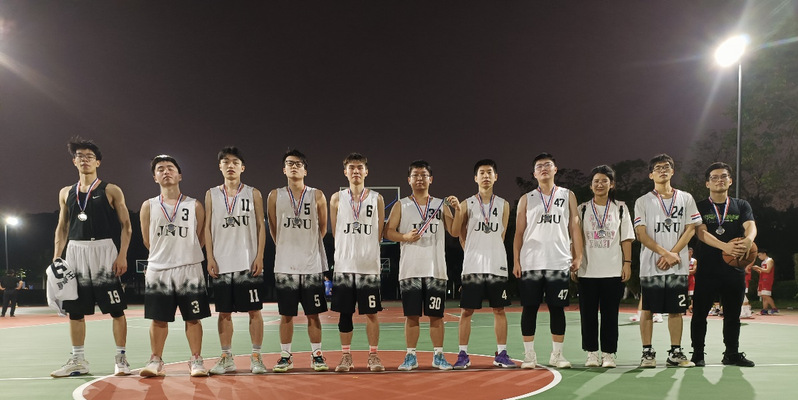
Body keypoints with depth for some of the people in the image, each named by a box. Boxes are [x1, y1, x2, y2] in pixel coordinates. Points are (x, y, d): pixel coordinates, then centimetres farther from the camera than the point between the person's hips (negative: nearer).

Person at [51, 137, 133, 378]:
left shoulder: (111, 191, 1)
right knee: (74, 309, 7)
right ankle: (78, 361, 17)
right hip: (75, 250, 5)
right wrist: (56, 257, 7)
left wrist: (122, 255, -11)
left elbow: (126, 226, -1)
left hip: (103, 250, -4)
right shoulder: (66, 193, 14)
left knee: (115, 308, -3)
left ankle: (120, 358, 5)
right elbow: (62, 227, 17)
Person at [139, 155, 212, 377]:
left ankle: (196, 361, 12)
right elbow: (147, 240, 10)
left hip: (189, 268, -1)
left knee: (193, 318, 3)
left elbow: (200, 238, 8)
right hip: (158, 269, 1)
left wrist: (185, 255, 9)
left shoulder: (194, 206, 3)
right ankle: (156, 361, 18)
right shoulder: (149, 206, 5)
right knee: (158, 319, 6)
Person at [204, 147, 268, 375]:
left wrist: (259, 257, -5)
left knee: (254, 310, 0)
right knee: (224, 312, 6)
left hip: (249, 263, -1)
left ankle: (256, 357, 9)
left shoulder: (253, 194, 5)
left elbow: (261, 226, 3)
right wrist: (210, 258, 0)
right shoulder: (212, 195, 9)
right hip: (222, 264, 2)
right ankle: (226, 358, 16)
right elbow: (207, 228, 8)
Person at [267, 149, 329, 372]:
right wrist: (286, 246, 12)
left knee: (313, 314, 5)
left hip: (312, 264, 0)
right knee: (286, 314, 6)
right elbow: (273, 228, 11)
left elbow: (323, 228, 10)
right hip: (285, 265, 1)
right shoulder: (275, 196, 3)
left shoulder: (317, 196, 1)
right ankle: (285, 357, 17)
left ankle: (317, 356, 15)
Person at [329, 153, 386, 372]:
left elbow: (379, 234, 8)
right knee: (345, 312, 5)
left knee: (371, 312, 2)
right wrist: (348, 252, 7)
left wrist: (366, 251, 4)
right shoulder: (337, 198, 6)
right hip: (344, 265, 1)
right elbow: (335, 233, 10)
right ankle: (346, 356, 15)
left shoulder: (376, 198, 5)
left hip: (369, 265, -1)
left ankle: (373, 355, 13)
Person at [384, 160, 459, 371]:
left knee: (436, 315, 4)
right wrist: (405, 237, -15)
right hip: (410, 270, -1)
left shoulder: (441, 205, 10)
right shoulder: (401, 205, 8)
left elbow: (454, 232, 6)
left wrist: (458, 209, -8)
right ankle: (411, 356, 13)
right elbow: (388, 232, 3)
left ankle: (438, 356, 14)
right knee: (411, 315, 3)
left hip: (436, 270, 1)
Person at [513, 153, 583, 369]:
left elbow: (575, 227, 8)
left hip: (559, 262, 0)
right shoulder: (526, 199, 10)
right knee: (529, 308, 1)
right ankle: (529, 354, 10)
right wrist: (516, 261, -2)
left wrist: (578, 256, -1)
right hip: (530, 263, 0)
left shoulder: (568, 196, 11)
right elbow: (519, 232, 7)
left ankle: (557, 354, 14)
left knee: (557, 308, 4)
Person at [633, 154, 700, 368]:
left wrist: (672, 255, -9)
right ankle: (647, 352, 7)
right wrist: (665, 253, -14)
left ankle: (675, 352, 14)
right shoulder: (643, 202, 5)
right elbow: (641, 234, -3)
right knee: (648, 310, 0)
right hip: (651, 266, -2)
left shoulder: (686, 198, 10)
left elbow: (690, 229, 3)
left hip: (678, 266, 2)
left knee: (676, 310, 6)